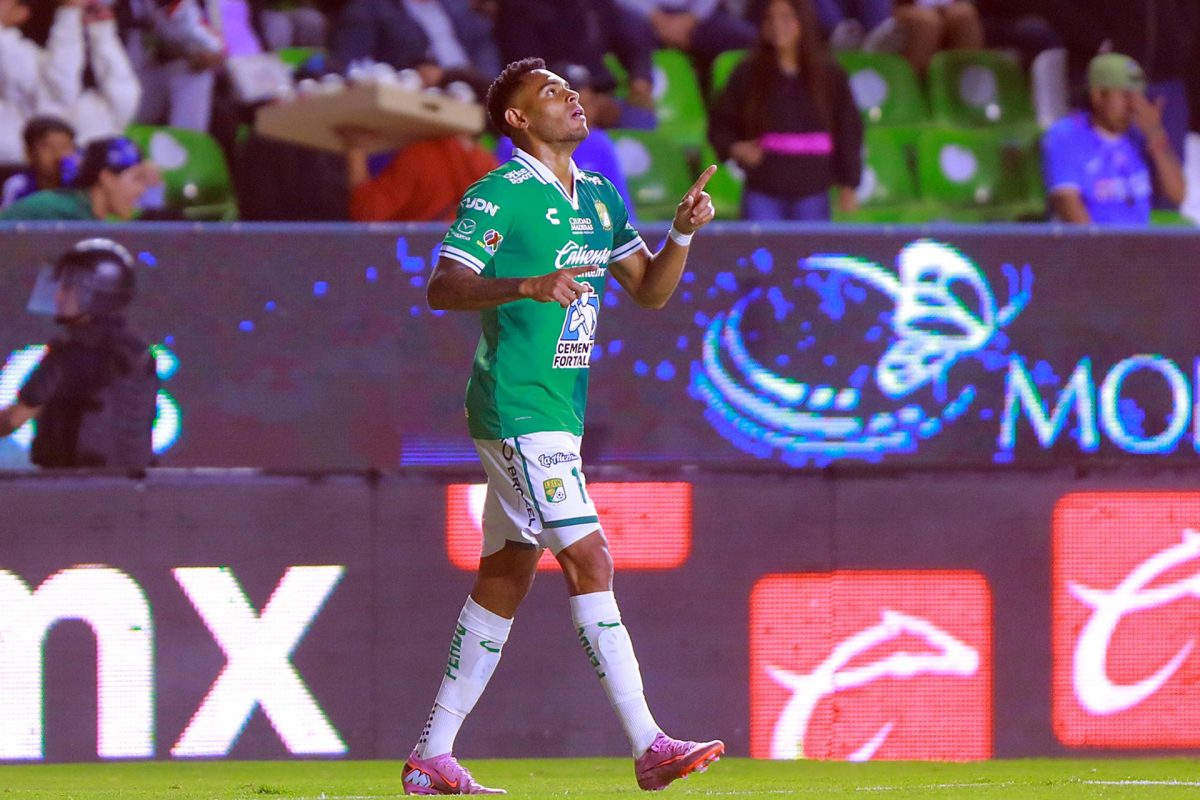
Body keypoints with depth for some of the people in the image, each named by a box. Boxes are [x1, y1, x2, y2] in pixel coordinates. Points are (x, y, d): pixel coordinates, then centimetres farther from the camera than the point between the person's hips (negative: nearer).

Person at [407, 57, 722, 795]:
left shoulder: (599, 199, 15)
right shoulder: (500, 195, -10)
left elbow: (651, 291, 19)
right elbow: (442, 289, -16)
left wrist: (682, 232, 1)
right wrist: (528, 286, -30)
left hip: (559, 412, 9)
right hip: (518, 410, -9)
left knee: (504, 582, 10)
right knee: (591, 562, -13)